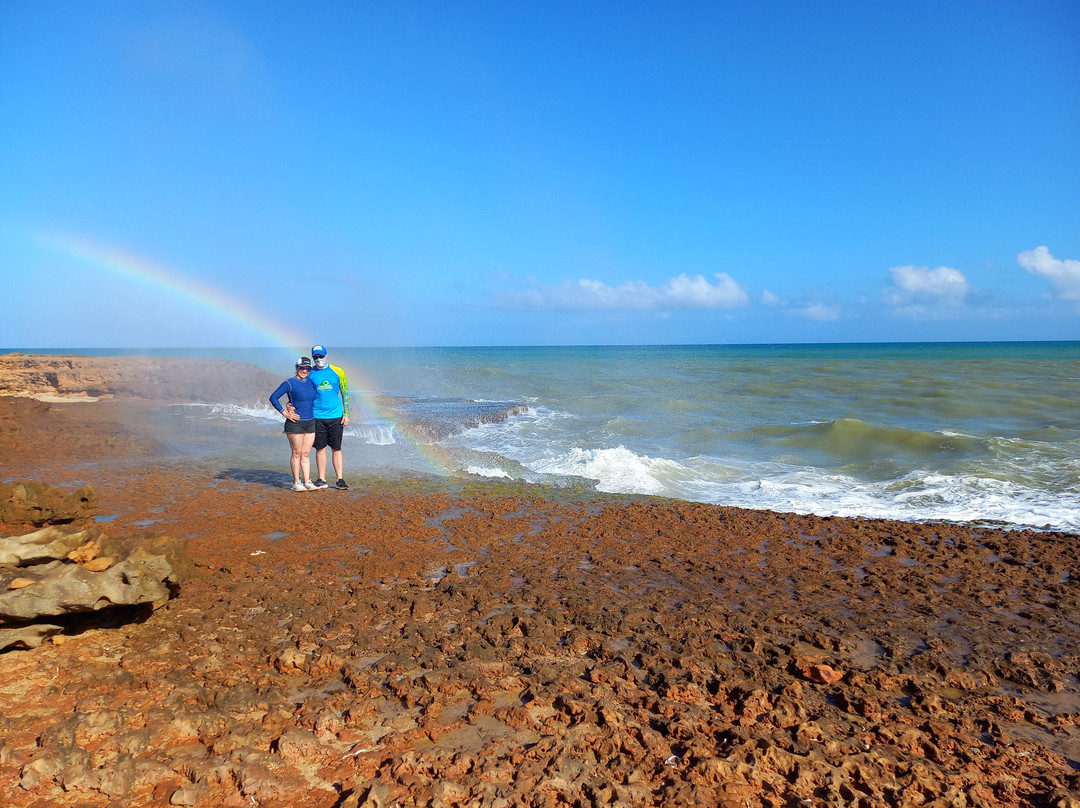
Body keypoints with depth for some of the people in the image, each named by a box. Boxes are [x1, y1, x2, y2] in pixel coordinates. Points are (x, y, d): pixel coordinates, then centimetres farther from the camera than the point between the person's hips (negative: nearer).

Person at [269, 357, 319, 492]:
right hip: (295, 423, -5)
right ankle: (296, 482, 5)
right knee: (297, 453, -2)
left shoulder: (311, 382, 11)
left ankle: (307, 482, 9)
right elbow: (273, 397, -8)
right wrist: (285, 413, -11)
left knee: (306, 454, 7)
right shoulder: (289, 383, -5)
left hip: (310, 422, 5)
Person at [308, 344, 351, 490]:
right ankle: (322, 480, 12)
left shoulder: (337, 371, 2)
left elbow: (345, 393, 5)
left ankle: (340, 480, 6)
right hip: (317, 416, 1)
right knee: (320, 448, 5)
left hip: (336, 416, -1)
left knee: (336, 449, 2)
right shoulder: (310, 374, 4)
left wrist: (346, 414, 0)